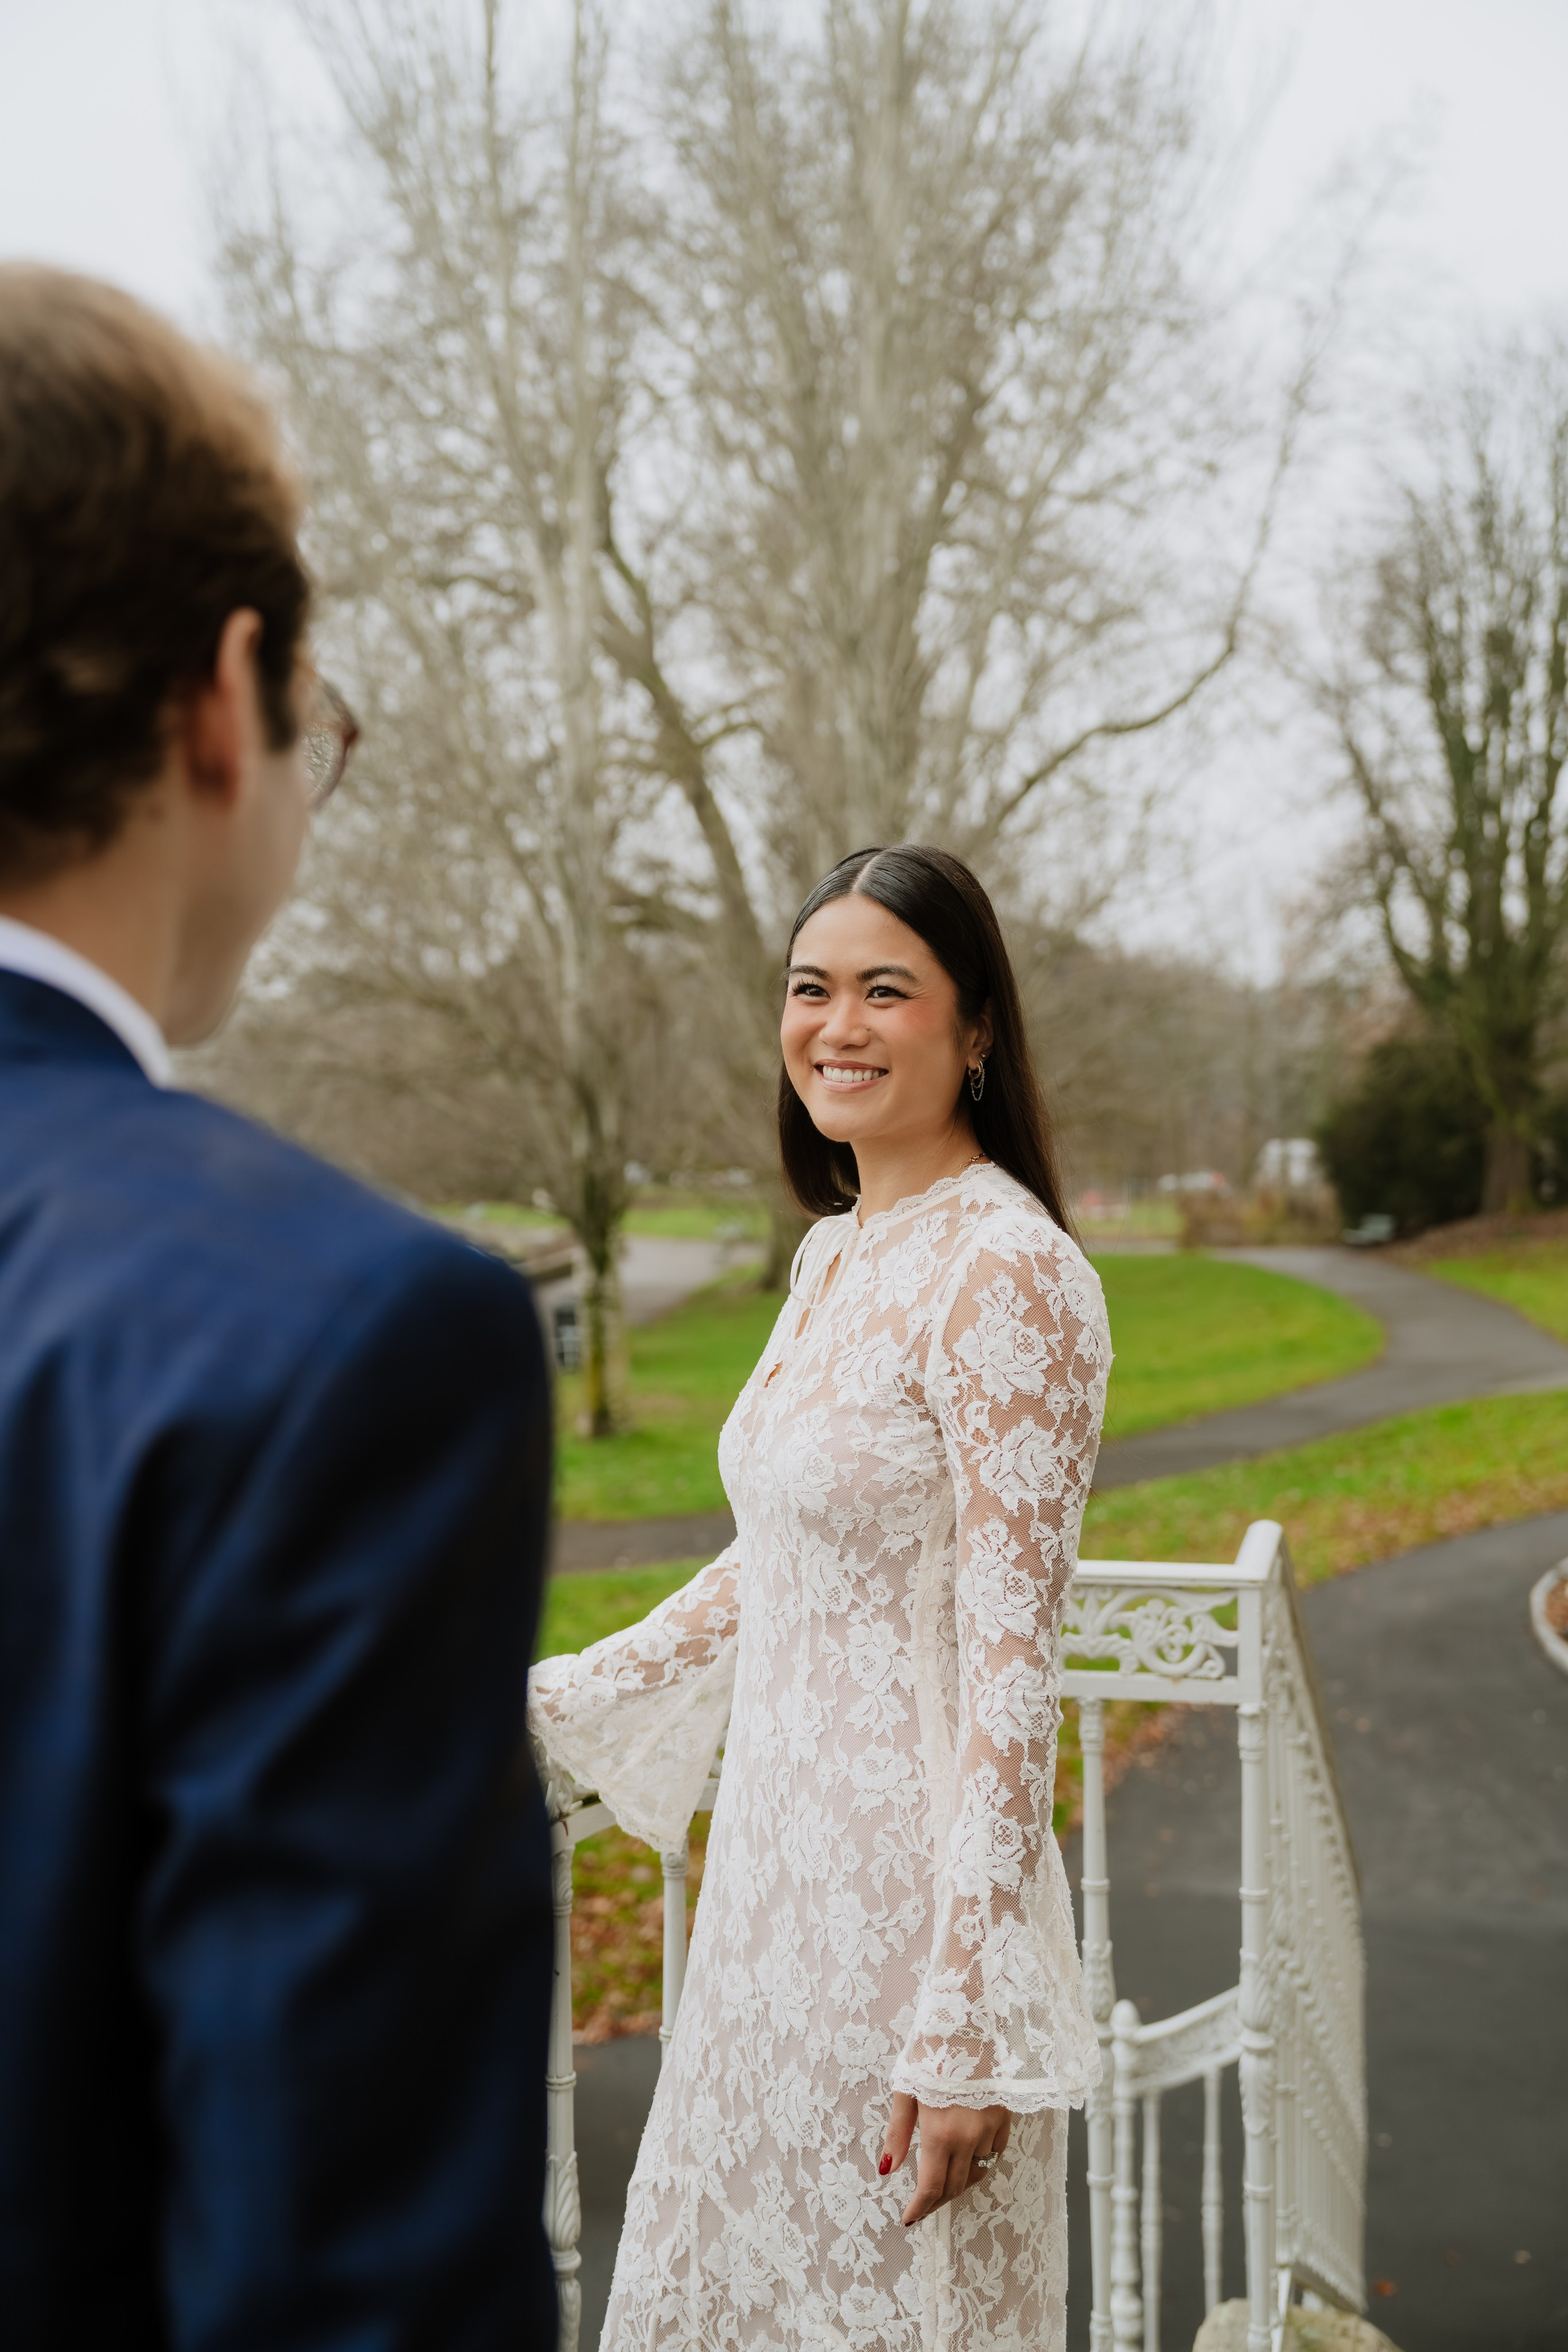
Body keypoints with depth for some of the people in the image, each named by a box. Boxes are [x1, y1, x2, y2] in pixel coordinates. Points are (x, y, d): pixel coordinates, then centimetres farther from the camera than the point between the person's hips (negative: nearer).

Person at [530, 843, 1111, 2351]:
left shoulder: (1007, 1270, -18)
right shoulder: (836, 1254, 8)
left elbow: (1011, 1660, -21)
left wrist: (970, 2028, -21)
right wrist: (559, 1709, 21)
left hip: (903, 1881, -9)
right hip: (783, 1855, 9)